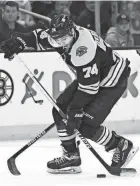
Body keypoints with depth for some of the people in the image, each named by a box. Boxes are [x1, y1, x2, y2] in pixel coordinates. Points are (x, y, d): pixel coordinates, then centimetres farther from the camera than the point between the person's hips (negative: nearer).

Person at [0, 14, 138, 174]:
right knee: (60, 110, 1)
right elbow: (38, 37, 5)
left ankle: (123, 146, 4)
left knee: (86, 126, -17)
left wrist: (76, 109, -28)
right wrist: (19, 41, -15)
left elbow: (89, 84, -33)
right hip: (88, 77, 9)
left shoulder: (84, 48, -37)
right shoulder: (61, 35, -12)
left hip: (112, 82, -9)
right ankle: (71, 157, 11)